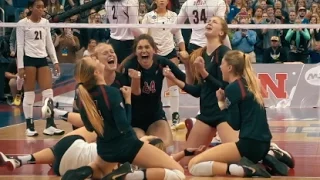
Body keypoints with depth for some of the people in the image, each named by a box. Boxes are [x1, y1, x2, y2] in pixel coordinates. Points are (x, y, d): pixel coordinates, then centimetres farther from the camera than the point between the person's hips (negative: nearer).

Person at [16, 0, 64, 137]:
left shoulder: (45, 23, 10)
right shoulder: (22, 23, -5)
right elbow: (20, 46, -6)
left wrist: (55, 61, 8)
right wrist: (20, 66, -11)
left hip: (42, 60, 5)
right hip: (29, 59, -5)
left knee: (48, 92, -3)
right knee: (29, 93, -1)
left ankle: (50, 125, -2)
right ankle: (29, 126, 5)